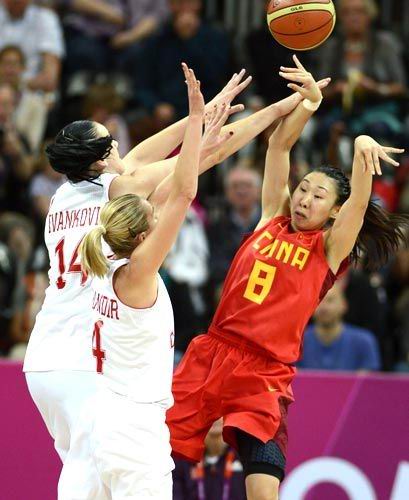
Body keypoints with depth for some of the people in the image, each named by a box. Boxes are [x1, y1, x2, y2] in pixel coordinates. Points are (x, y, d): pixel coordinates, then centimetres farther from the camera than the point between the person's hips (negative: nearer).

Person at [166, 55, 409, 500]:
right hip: (212, 352, 4)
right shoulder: (272, 220, 13)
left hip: (263, 371, -4)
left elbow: (358, 204, -15)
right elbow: (278, 146, 9)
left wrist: (361, 148, -32)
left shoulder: (329, 248, 3)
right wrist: (308, 102, -3)